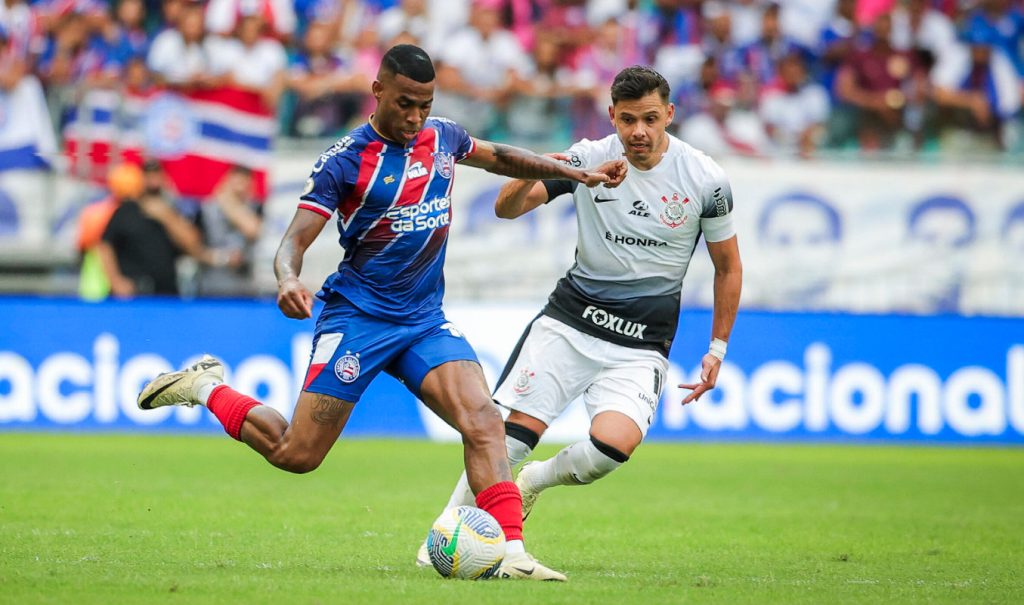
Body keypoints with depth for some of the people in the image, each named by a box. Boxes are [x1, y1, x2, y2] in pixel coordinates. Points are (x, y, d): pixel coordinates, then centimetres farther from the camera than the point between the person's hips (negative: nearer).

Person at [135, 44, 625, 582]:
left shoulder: (443, 138, 5)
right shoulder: (346, 160, -13)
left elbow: (500, 157, 27)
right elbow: (295, 239, -16)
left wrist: (580, 174, 27)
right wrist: (288, 280, -39)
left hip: (425, 318, 5)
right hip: (357, 316, -5)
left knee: (484, 422, -18)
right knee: (296, 455, -2)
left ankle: (511, 554, -23)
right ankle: (207, 386, 22)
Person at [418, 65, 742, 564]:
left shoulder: (705, 180, -6)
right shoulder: (589, 158, -5)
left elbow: (728, 267, 7)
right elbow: (506, 208, -7)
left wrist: (717, 350, 5)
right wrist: (530, 175, -29)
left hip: (641, 345, -1)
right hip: (569, 320, 1)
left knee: (614, 444, -23)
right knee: (517, 430, -12)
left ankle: (536, 481, 8)